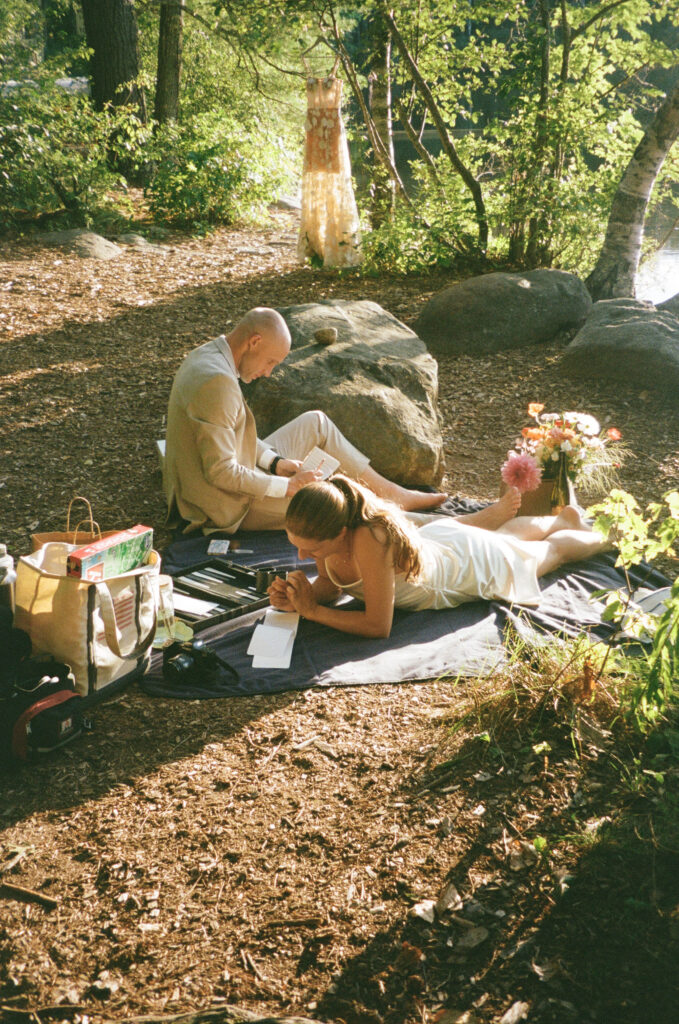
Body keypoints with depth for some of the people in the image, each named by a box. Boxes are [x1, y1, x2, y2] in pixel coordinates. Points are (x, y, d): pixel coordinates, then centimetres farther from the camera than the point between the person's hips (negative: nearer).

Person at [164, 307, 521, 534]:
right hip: (230, 507, -10)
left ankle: (392, 492, 16)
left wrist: (274, 462, 1)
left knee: (315, 422, 10)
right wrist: (286, 486, -19)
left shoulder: (206, 356, 4)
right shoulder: (217, 382, -29)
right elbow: (221, 472, -29)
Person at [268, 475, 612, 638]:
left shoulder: (370, 540, -49)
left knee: (553, 549, 26)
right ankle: (565, 519, 65)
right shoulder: (323, 533, -29)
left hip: (475, 566, -6)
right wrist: (297, 599, -30)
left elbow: (378, 625, -42)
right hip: (436, 536, 6)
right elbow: (330, 584, -11)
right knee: (505, 535, 38)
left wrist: (312, 611, -41)